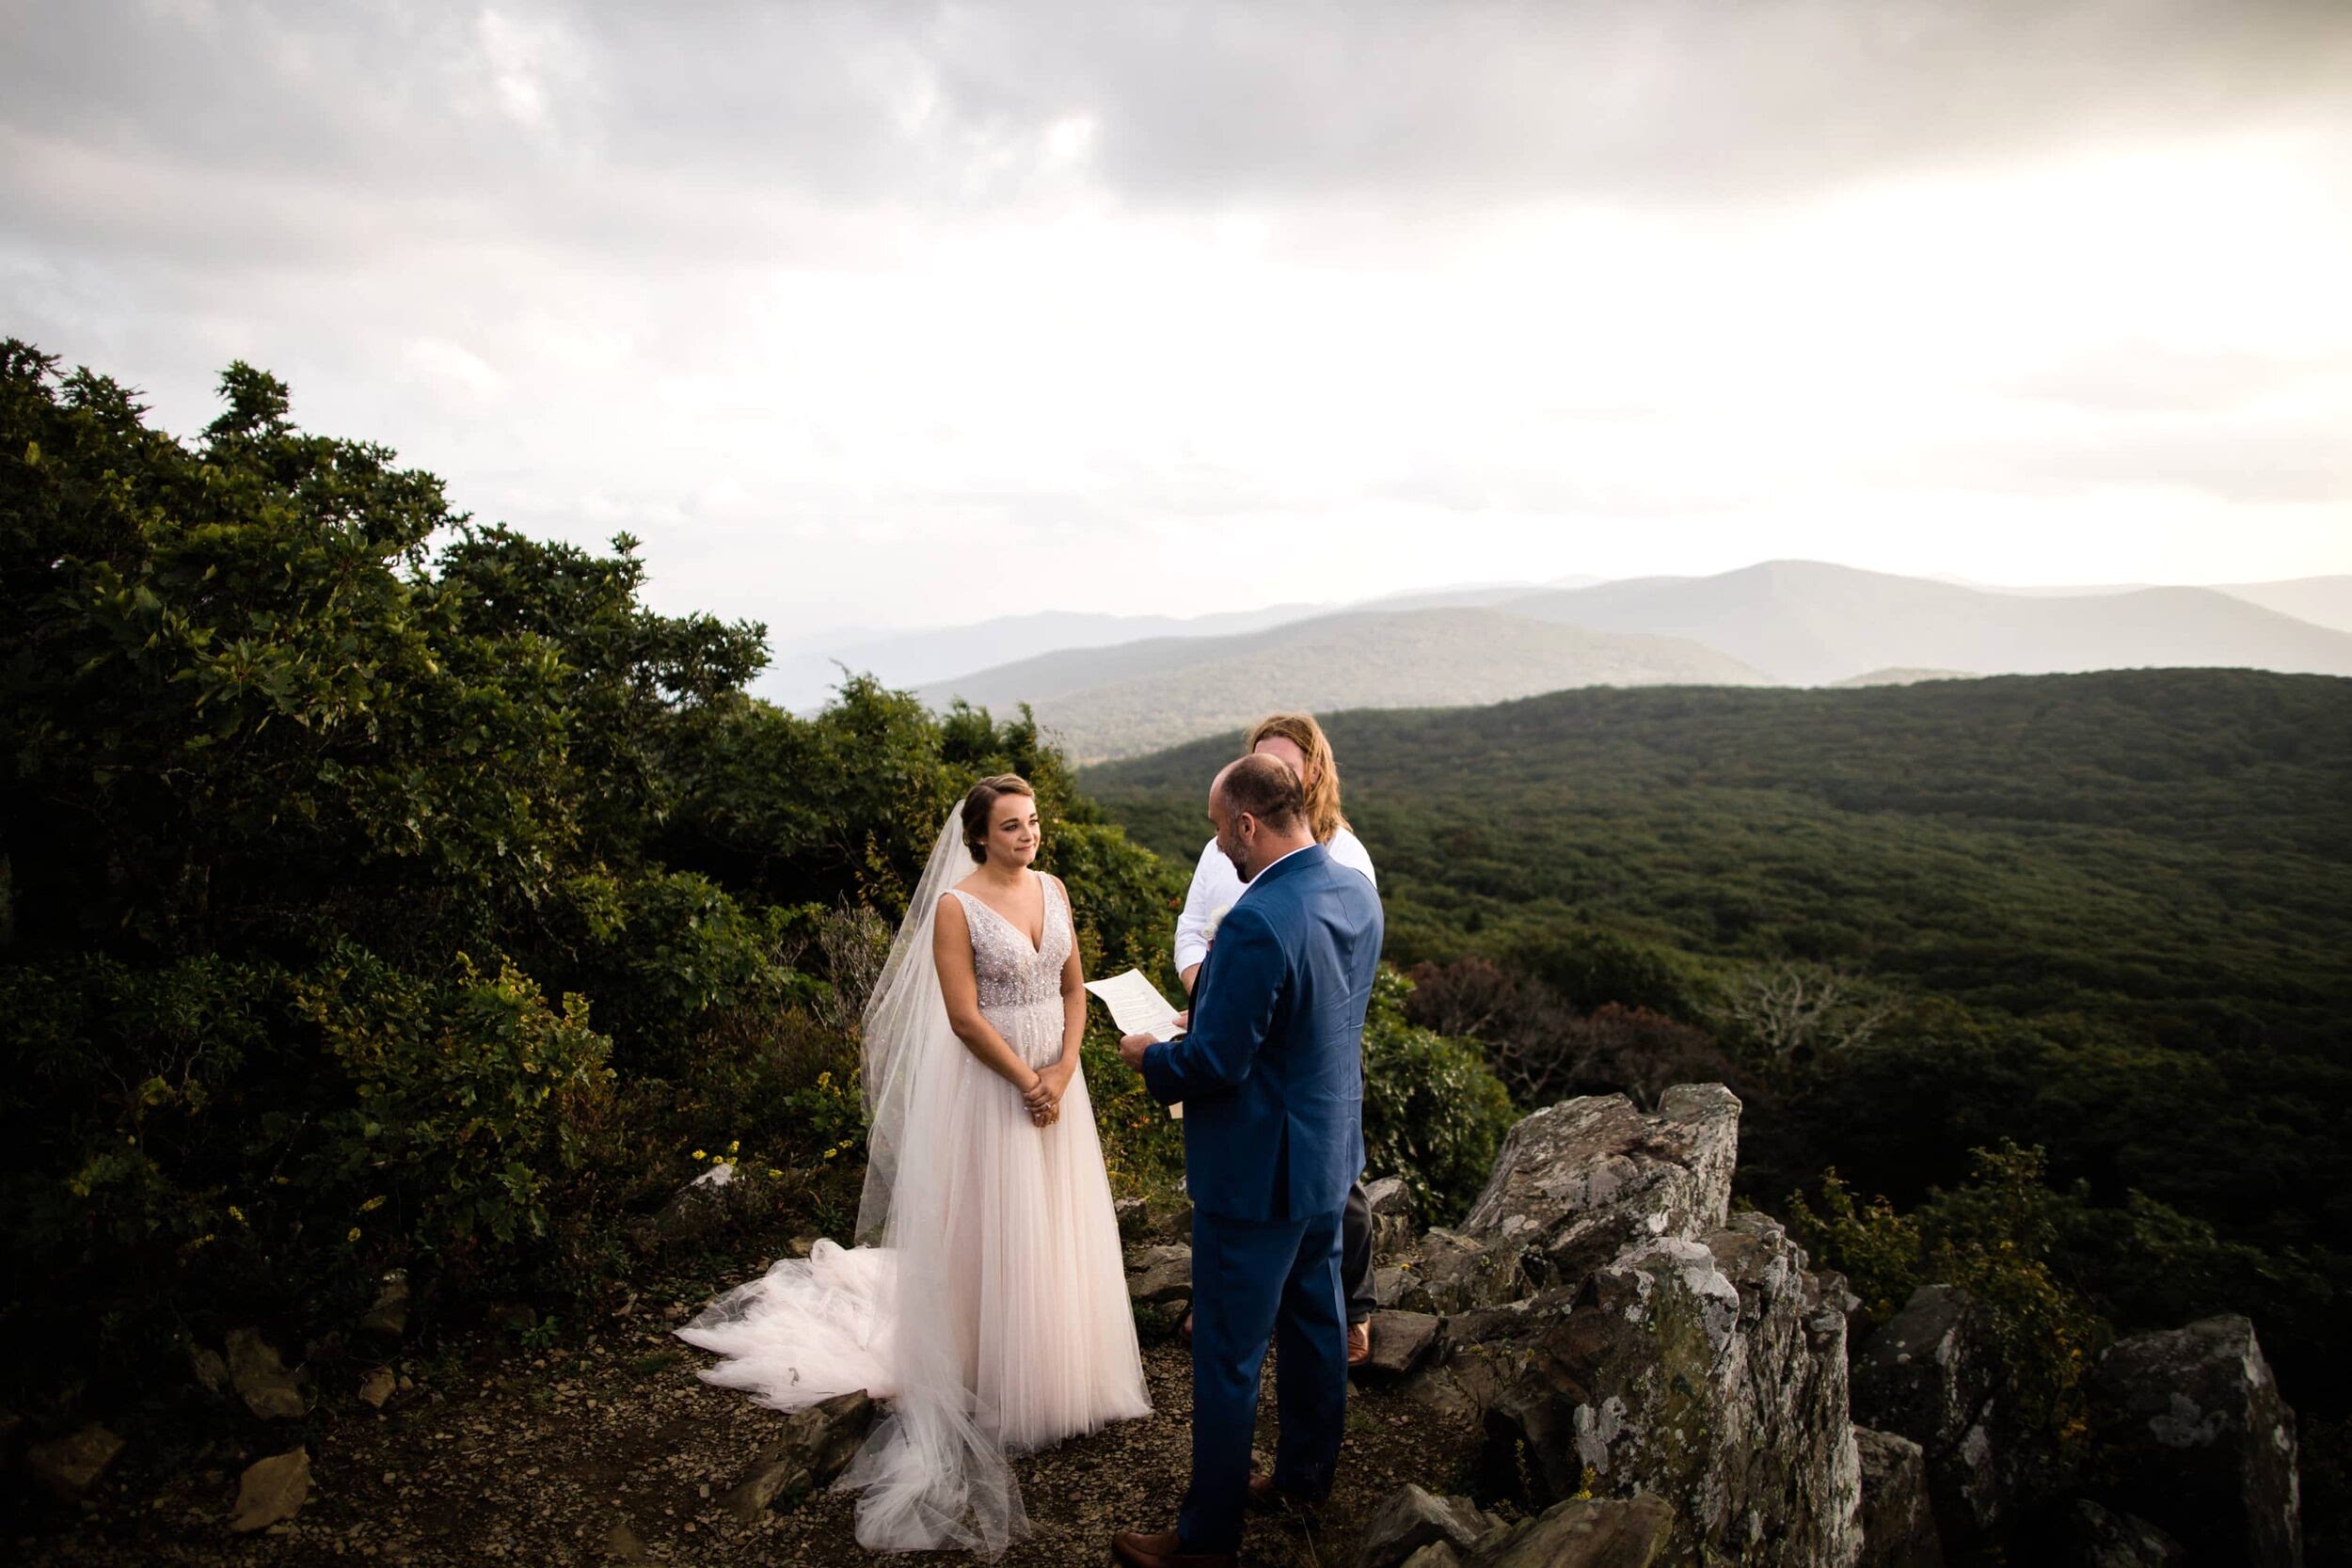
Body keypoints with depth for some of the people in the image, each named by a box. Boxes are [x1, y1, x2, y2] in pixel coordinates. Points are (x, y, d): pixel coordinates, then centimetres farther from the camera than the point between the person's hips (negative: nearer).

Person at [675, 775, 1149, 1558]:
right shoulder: (956, 906, -14)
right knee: (995, 1228, 6)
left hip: (1055, 1079, 6)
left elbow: (1074, 989, 5)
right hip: (989, 1083, -5)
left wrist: (1062, 1073, -8)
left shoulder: (1053, 890, 3)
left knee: (1060, 1227, 15)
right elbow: (964, 1017, -17)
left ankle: (1058, 1367, 34)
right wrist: (1027, 1084, -15)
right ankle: (997, 1382, 24)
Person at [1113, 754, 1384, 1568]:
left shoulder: (1258, 923, -31)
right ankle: (1307, 1471, 45)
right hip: (1332, 1152, 9)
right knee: (1315, 1319, 24)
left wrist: (1151, 1057, -6)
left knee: (1228, 1355, 8)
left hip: (1259, 1171, -9)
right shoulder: (1356, 891, -2)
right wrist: (1213, 1007, 9)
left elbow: (1215, 1065, -25)